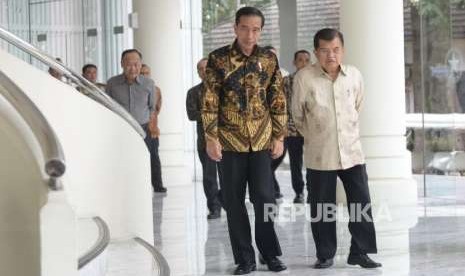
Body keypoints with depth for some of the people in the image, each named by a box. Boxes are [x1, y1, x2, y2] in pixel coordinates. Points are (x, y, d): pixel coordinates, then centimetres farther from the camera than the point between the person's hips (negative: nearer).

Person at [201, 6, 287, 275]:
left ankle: (270, 253, 13)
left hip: (262, 140, 1)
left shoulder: (269, 59, 4)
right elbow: (210, 101, -3)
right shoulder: (218, 58, -3)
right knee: (234, 201, 3)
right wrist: (211, 138, -8)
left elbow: (278, 101, 7)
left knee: (264, 197, -2)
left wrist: (279, 137, 3)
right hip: (230, 140, -1)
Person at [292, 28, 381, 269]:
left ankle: (360, 252, 13)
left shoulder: (354, 75, -1)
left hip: (352, 151, 2)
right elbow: (298, 115, 4)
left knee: (361, 203, 2)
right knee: (322, 208, 5)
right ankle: (325, 255, 17)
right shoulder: (304, 77, -10)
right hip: (320, 156, -2)